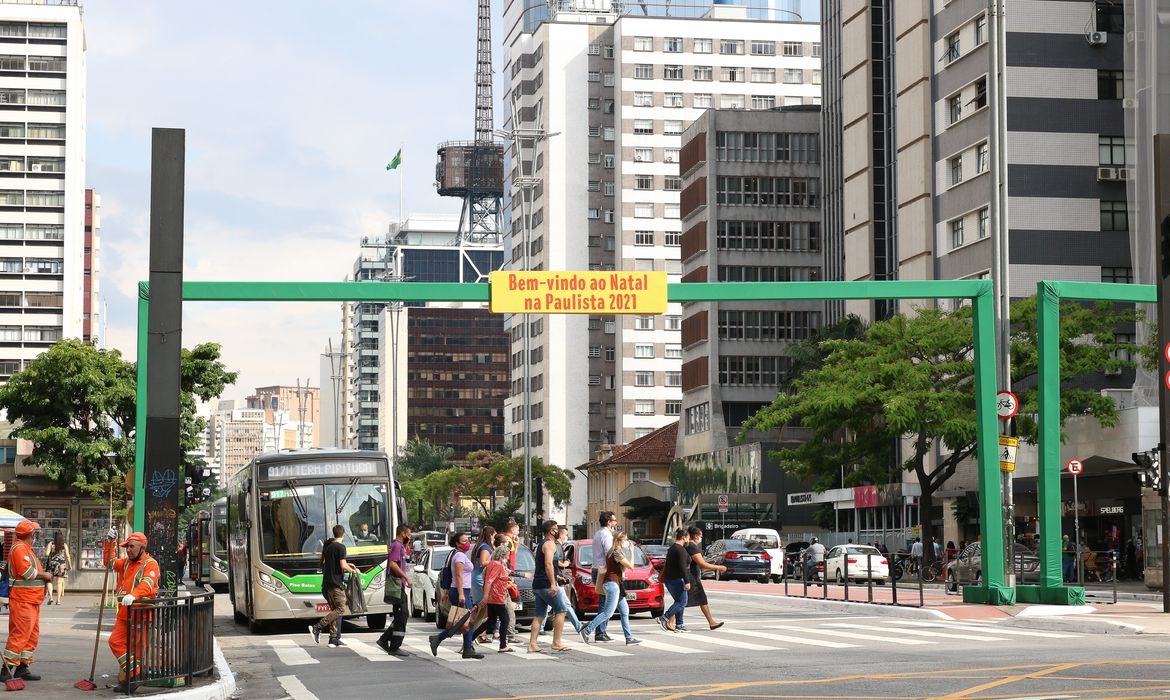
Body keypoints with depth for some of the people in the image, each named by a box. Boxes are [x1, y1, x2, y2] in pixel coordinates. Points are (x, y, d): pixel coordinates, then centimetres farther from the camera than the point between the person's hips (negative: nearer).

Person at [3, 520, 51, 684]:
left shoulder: (26, 548, 20)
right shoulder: (19, 548, -13)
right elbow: (27, 572, -22)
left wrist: (44, 575, 6)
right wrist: (44, 575, -8)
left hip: (32, 601, 11)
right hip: (22, 601, -11)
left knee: (32, 635, 12)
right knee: (20, 635, -11)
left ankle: (22, 668, 16)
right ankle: (6, 670, -10)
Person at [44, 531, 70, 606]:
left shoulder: (51, 544, 2)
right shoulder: (64, 545, 3)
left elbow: (47, 554, -9)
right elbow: (67, 556, -3)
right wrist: (70, 565, 5)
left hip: (52, 563, 0)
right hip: (62, 564, 0)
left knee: (50, 581, 9)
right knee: (59, 582, 4)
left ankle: (51, 596, -10)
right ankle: (58, 599, 1)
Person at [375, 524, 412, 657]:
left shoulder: (398, 545, 20)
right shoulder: (397, 545, -12)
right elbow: (393, 564, -24)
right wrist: (406, 577, -23)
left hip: (399, 585, 11)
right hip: (398, 585, -11)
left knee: (401, 615, 13)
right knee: (401, 615, -8)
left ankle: (384, 640, 15)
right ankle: (395, 647, -5)